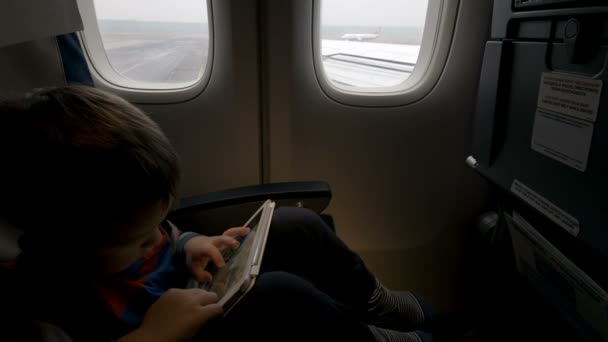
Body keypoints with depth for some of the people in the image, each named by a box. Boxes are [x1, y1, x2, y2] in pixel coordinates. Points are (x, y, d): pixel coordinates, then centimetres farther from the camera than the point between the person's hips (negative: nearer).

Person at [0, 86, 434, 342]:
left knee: (294, 228, -2)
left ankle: (375, 304, 13)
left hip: (199, 299, 8)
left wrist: (188, 247, -9)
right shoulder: (38, 297, -30)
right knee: (279, 295, -33)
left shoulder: (116, 234, -8)